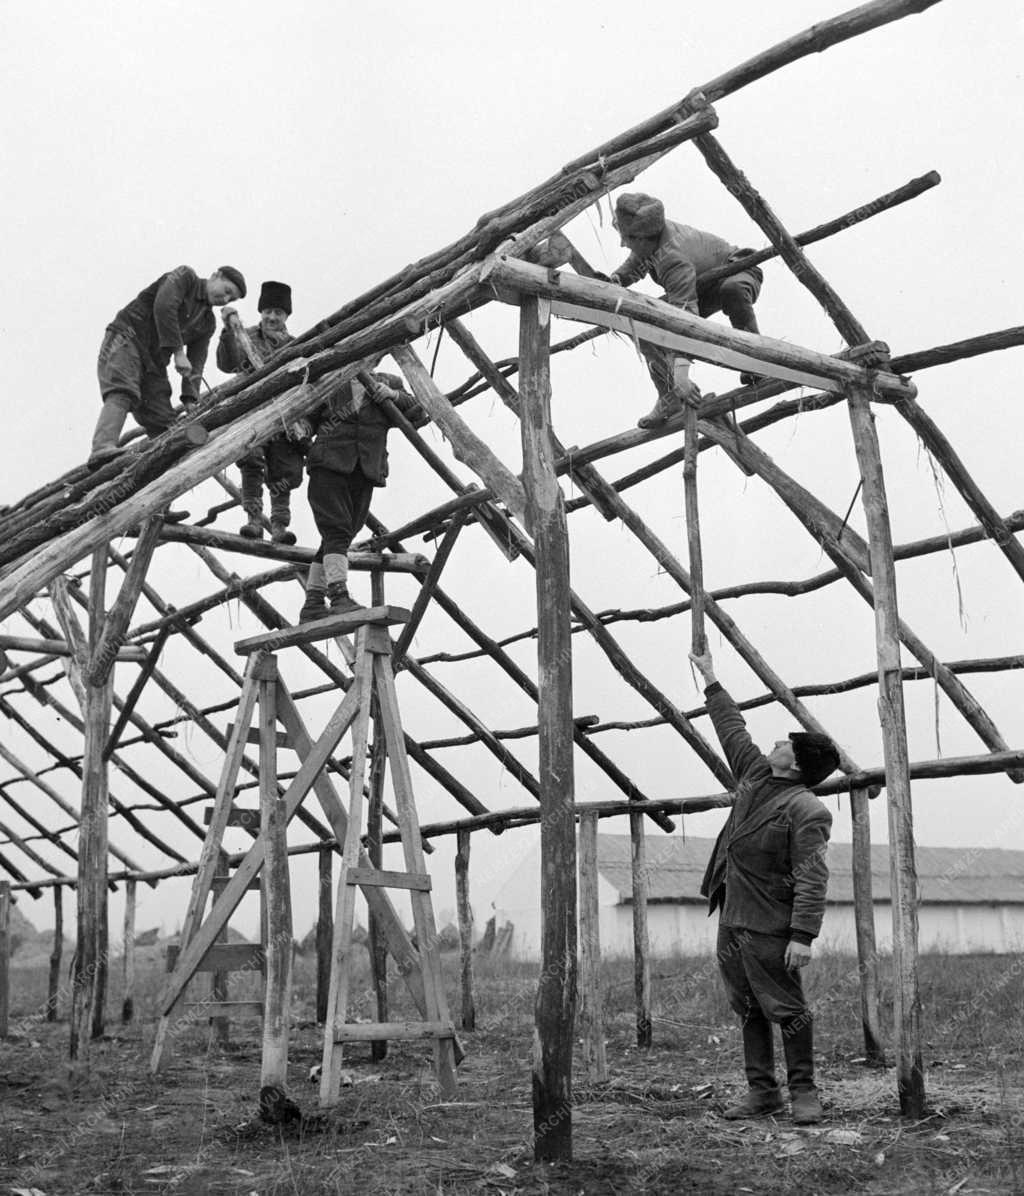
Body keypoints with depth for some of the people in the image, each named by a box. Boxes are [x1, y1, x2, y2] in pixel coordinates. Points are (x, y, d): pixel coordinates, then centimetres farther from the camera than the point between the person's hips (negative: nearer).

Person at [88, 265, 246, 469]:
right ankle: (103, 450, -51)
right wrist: (178, 352, -22)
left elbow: (196, 362, 6)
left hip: (154, 364, 8)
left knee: (164, 425, -5)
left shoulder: (208, 324, 17)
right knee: (122, 393, -32)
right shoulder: (184, 276, -1)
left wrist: (190, 399, -10)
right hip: (126, 340, -8)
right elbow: (163, 307, -19)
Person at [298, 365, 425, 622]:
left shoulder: (387, 384, 14)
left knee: (342, 536, 4)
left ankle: (313, 605, 9)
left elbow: (420, 413, 5)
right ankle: (339, 597, -26)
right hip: (329, 465, -3)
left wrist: (395, 395, -10)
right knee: (336, 531, -17)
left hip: (364, 473, 3)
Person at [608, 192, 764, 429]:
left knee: (733, 291, -47)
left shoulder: (674, 260, -43)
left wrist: (680, 369, -59)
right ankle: (669, 398, -2)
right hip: (702, 289, 9)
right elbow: (636, 262, 9)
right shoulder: (651, 235, -17)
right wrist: (615, 280, -13)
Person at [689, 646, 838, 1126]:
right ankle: (761, 1090, 18)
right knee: (748, 1010, 11)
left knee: (786, 1008, -1)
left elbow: (812, 879, -20)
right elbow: (732, 730, 21)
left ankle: (803, 1091, 11)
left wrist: (803, 935, -26)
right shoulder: (756, 776, 9)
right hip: (731, 919, 9)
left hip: (768, 925, -8)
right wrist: (710, 680, 27)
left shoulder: (807, 811, -15)